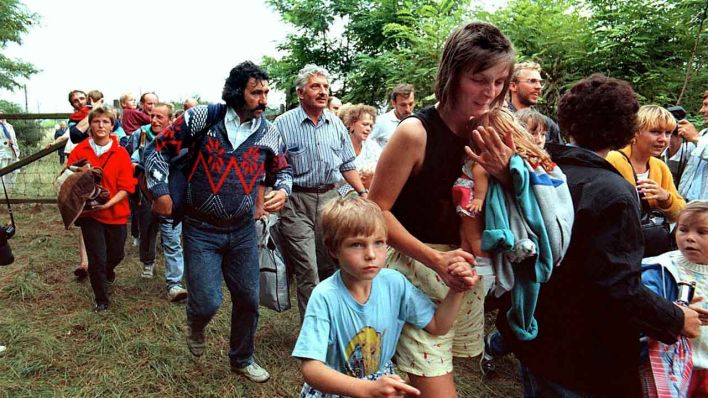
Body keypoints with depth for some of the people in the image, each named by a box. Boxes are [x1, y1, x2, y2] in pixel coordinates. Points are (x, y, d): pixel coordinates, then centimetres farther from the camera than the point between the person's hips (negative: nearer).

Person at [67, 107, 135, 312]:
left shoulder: (121, 153, -7)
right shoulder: (79, 150, -5)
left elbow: (126, 187, -9)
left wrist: (107, 204, -21)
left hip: (115, 213, 1)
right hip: (89, 213, -1)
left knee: (116, 254, 17)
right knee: (97, 258, 1)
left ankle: (107, 271, 53)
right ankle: (101, 299, 21)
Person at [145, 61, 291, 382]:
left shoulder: (269, 132, 1)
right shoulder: (202, 118, -10)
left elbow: (282, 170, 15)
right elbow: (158, 149, -3)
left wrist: (282, 190, -7)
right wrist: (161, 192, -9)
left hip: (243, 230, 4)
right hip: (201, 230, -3)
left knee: (248, 300, 11)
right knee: (207, 302, -4)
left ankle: (242, 359, 36)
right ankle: (195, 326, 36)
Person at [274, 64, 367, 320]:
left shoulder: (336, 124, 11)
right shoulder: (283, 124, -5)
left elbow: (347, 165, 18)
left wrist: (364, 192, 10)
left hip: (330, 199, 5)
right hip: (297, 203, -5)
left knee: (329, 267, 13)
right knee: (308, 273, -6)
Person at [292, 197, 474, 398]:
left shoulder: (394, 283, -10)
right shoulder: (325, 297, -23)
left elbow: (437, 326, 1)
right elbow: (311, 369, -28)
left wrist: (456, 290, -14)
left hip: (383, 382, 4)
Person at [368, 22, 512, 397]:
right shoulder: (415, 132, -17)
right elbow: (377, 210, -14)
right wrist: (435, 258, -23)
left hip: (467, 266, 6)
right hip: (417, 265, -6)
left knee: (437, 365, 19)